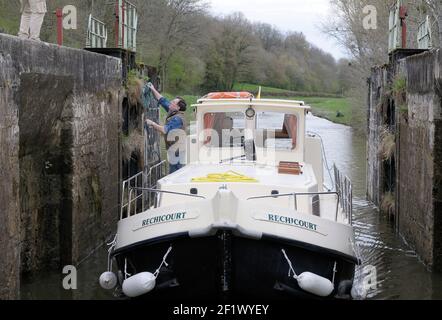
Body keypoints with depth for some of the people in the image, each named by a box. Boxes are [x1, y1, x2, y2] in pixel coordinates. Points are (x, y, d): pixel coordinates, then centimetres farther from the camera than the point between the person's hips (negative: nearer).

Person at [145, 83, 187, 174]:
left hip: (177, 150, -10)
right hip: (173, 149, 10)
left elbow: (165, 130, -22)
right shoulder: (173, 113, 10)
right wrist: (153, 90, 23)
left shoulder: (177, 118, -17)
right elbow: (162, 101, 19)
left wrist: (152, 123, -11)